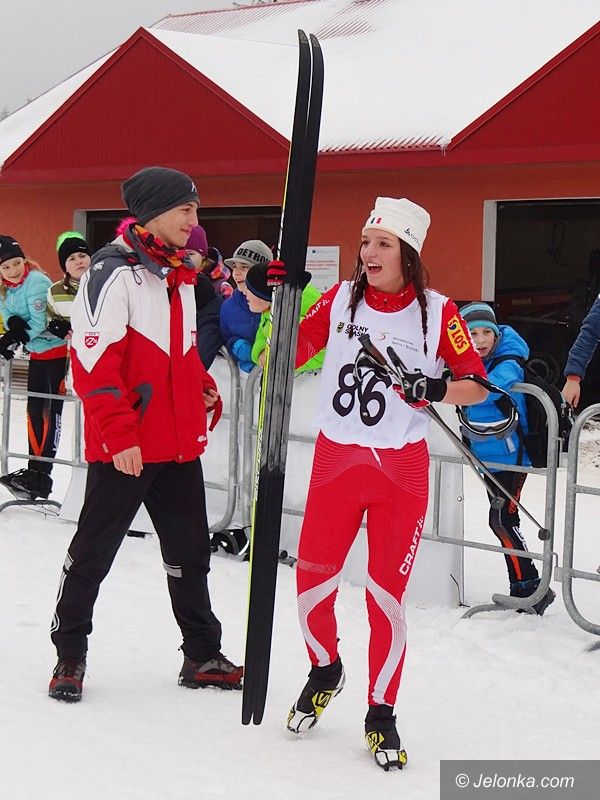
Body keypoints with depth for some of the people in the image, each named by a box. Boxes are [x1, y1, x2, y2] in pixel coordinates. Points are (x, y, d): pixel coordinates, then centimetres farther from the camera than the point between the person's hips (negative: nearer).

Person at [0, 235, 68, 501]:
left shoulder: (36, 281, -18)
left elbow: (41, 323, -21)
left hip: (57, 348, -8)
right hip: (37, 353, 8)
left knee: (52, 410, -5)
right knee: (34, 409, 11)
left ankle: (43, 474, -3)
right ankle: (34, 469, 20)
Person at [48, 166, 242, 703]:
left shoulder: (180, 275, 14)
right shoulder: (114, 271, -13)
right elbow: (92, 360, -18)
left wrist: (204, 389, 9)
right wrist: (118, 434, -22)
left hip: (179, 444, 8)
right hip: (124, 449, -8)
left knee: (190, 553, 14)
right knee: (93, 553, 4)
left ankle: (203, 656, 24)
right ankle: (70, 655, 17)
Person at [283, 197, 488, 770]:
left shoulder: (437, 311, -4)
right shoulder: (340, 298, 1)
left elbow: (478, 385, 0)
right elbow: (291, 353, -2)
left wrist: (435, 389, -19)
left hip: (401, 469, -2)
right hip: (336, 459, 2)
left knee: (386, 595, 0)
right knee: (312, 581, 4)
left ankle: (381, 715, 15)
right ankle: (325, 671, 35)